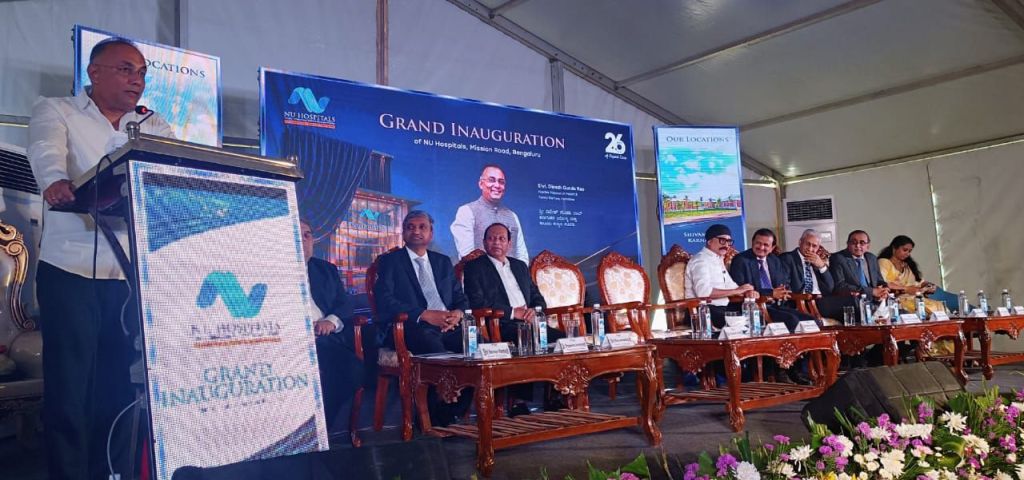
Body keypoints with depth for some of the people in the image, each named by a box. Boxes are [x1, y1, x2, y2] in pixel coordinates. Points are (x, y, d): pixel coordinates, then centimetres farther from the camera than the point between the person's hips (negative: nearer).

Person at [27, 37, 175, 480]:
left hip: (133, 274, 3)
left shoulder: (155, 129, 15)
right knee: (69, 384, 0)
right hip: (70, 270, -3)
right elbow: (46, 151, -17)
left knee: (122, 385, 7)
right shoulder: (55, 112, 4)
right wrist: (56, 182, -39)